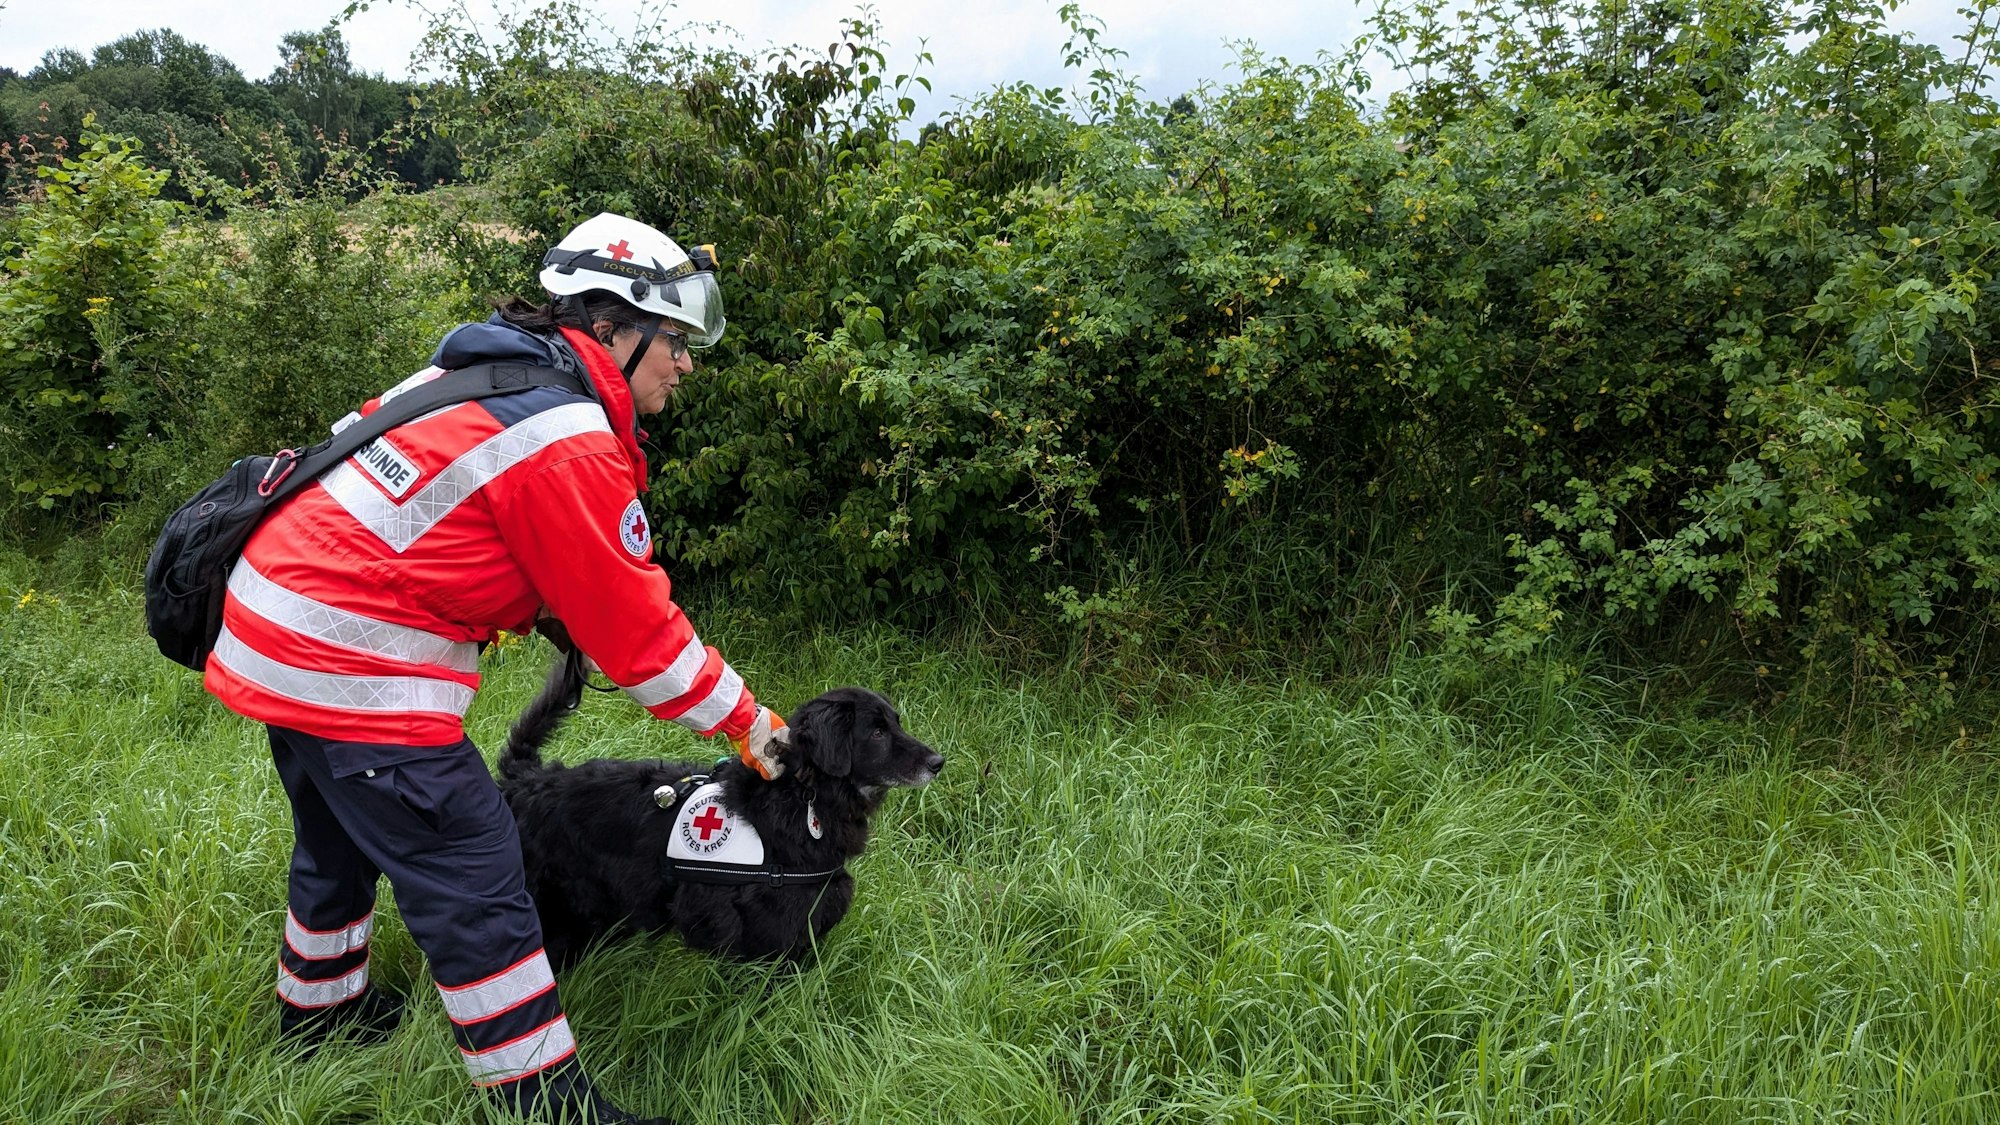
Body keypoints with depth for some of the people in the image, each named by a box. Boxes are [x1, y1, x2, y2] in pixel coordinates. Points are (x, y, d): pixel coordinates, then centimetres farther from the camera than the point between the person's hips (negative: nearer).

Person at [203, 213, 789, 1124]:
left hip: (277, 622, 11)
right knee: (472, 883, -3)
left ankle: (317, 1010, 50)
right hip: (352, 665, -10)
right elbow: (636, 627, -14)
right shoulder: (570, 446, -19)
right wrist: (749, 724, -4)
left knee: (340, 838, 28)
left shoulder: (485, 372, 10)